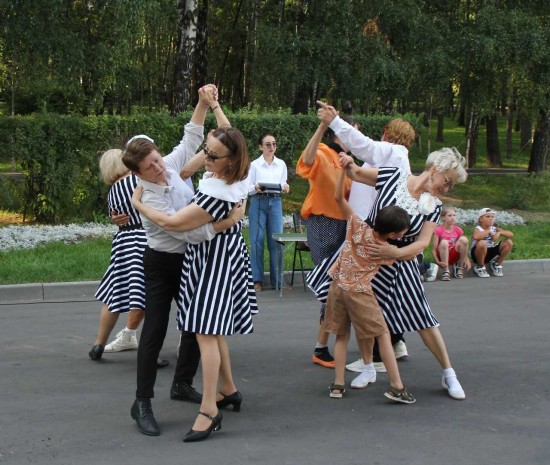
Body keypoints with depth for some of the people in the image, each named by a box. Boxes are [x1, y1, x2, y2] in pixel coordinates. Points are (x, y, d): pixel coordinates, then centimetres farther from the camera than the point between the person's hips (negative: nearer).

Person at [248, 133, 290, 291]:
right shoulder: (254, 165, 0)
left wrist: (285, 188, -12)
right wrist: (256, 188, -22)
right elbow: (247, 189, -2)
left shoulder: (281, 164, 8)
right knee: (257, 241, -3)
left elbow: (283, 184, 10)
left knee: (277, 241, 0)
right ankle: (257, 280, 3)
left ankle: (277, 280, 7)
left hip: (275, 202, 2)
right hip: (258, 203, -2)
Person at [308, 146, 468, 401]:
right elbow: (355, 173, 3)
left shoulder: (433, 207, -3)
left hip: (399, 262, 1)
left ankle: (449, 375, 13)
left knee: (423, 319, 1)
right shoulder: (394, 177, -9)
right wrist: (348, 163, -21)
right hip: (364, 252, -1)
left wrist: (394, 252, -31)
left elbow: (422, 243, -14)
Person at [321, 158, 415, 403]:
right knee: (383, 335, 6)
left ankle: (338, 385, 12)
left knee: (342, 336, 15)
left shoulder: (358, 228, -5)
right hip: (360, 292, -4)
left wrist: (345, 167, -11)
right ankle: (396, 387, 1)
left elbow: (338, 198, -6)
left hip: (338, 286, 4)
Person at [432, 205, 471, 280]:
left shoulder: (458, 230, -1)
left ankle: (460, 267, -9)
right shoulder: (438, 230, -12)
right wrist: (438, 262, -30)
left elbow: (463, 247, 4)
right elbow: (434, 249, -15)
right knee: (444, 242, -34)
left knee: (464, 239, -22)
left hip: (454, 256, 3)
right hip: (443, 257, -3)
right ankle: (445, 271, -25)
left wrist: (466, 259, -13)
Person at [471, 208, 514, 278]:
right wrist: (488, 231, -27)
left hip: (491, 253, 5)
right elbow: (475, 237, -41)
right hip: (478, 254, -5)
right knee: (482, 243, -38)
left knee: (509, 242, -9)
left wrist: (499, 233, -23)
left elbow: (511, 234, -6)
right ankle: (480, 267, -10)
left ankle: (496, 264, 9)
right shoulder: (478, 229, -14)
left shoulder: (495, 229, 2)